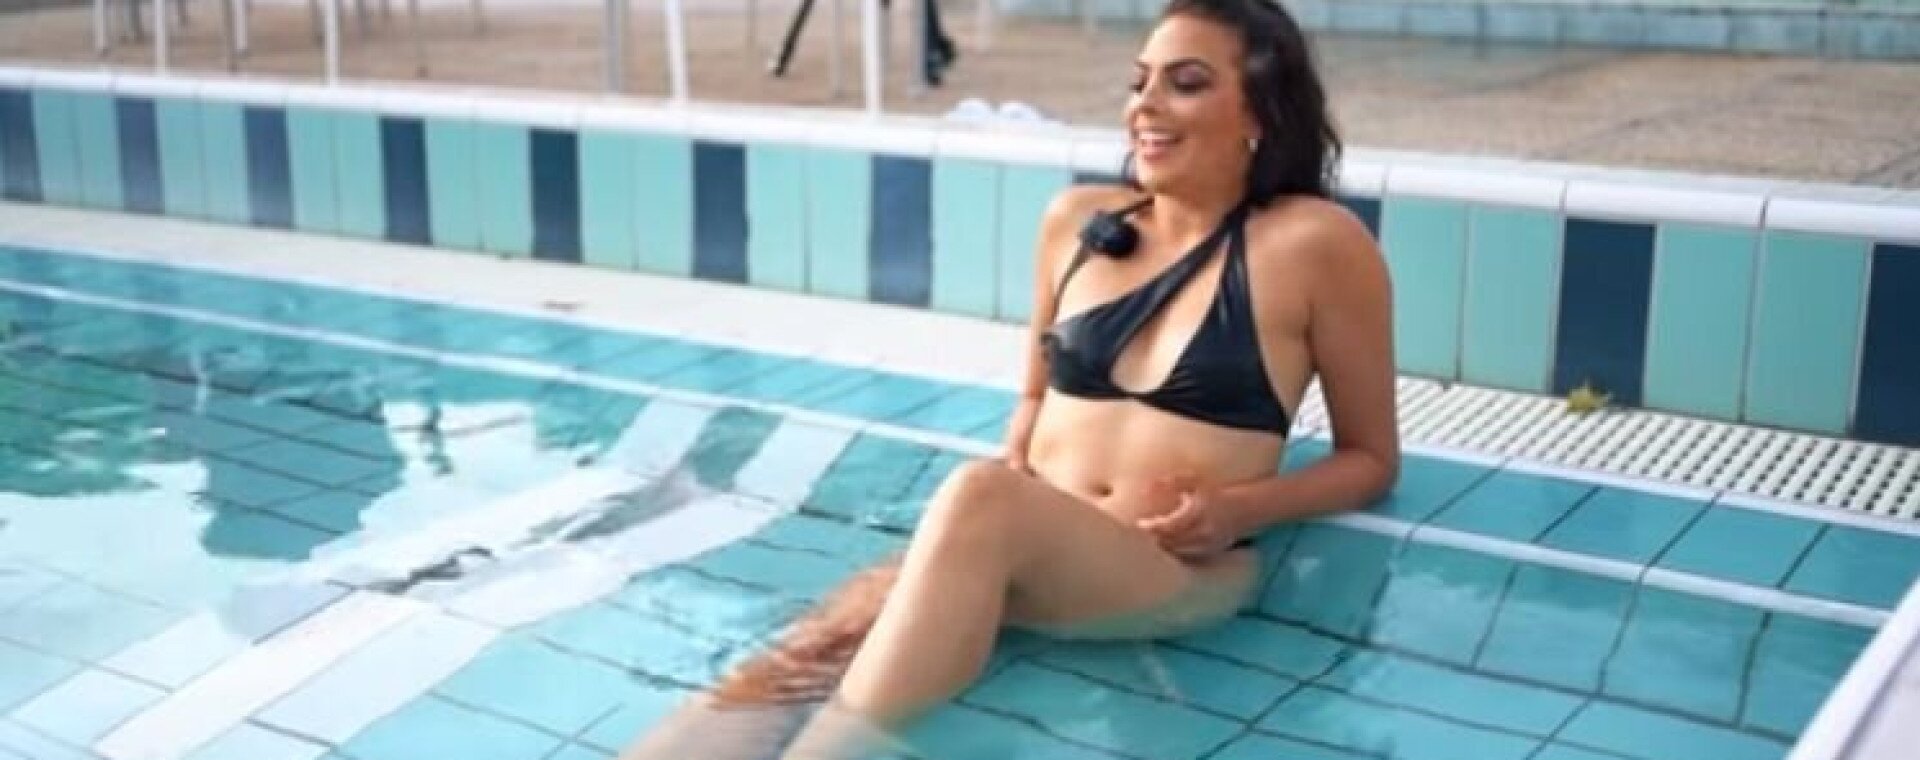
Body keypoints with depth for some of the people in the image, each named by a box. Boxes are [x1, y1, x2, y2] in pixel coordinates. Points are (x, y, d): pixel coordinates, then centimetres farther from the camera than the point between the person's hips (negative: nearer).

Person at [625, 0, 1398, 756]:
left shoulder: (1315, 244, -2)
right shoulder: (1076, 220, 12)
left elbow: (1371, 458, 7)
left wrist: (1237, 511, -10)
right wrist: (1014, 470, 4)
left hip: (1185, 575, -4)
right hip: (1024, 556, 5)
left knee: (980, 497, -37)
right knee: (826, 645, -26)